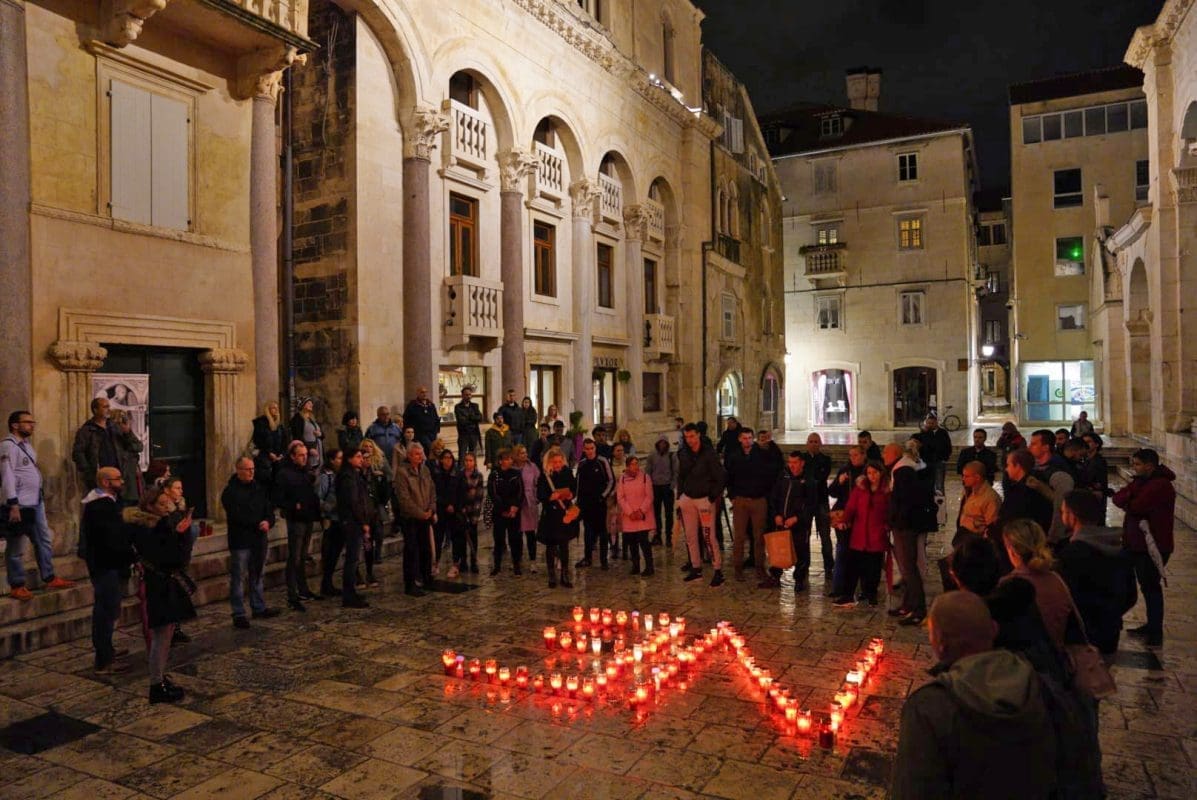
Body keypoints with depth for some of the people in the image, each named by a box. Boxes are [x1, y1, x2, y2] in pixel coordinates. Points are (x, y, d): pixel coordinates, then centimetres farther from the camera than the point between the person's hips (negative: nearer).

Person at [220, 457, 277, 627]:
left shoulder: (259, 488, 10)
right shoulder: (230, 491, -9)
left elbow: (269, 508, 7)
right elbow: (236, 516, -17)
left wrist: (268, 521, -14)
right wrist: (258, 524, -18)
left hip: (258, 539, 6)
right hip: (240, 541, -6)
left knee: (257, 575, 16)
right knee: (238, 578, 0)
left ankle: (259, 608, 26)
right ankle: (238, 614, 7)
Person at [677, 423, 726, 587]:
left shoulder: (709, 453, -10)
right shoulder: (683, 454, 5)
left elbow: (719, 478, -9)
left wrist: (713, 497, -11)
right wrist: (679, 497, 8)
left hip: (705, 499, -5)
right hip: (688, 498, 5)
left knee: (708, 536, -10)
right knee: (690, 536, 8)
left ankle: (718, 571, -4)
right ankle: (696, 568, 19)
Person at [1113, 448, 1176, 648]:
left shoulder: (1160, 485, -18)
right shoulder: (1142, 481, 12)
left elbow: (1136, 507, -25)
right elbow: (1118, 498, 2)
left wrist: (1127, 502, -5)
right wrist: (1131, 499, -17)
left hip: (1153, 545, -9)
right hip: (1137, 542, 9)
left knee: (1150, 586, -2)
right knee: (1147, 585, 17)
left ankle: (1156, 633, 7)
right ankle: (1152, 626, 29)